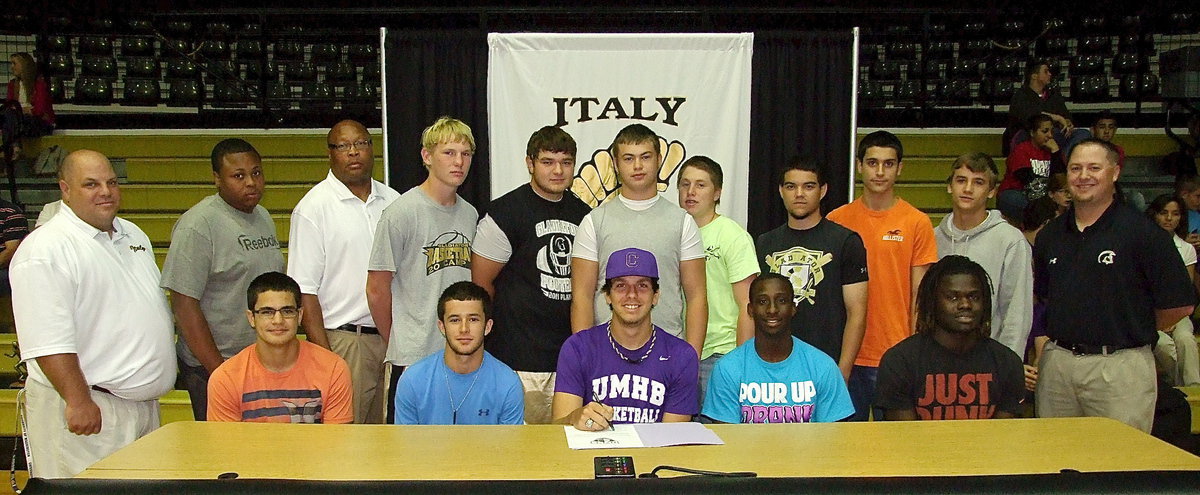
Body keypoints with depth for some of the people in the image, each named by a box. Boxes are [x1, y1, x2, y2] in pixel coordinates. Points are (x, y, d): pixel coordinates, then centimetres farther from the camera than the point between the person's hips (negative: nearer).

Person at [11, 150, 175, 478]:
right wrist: (79, 401, -23)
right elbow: (48, 341, -21)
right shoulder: (45, 250, -14)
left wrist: (162, 373, 20)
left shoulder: (134, 236, 13)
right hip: (89, 408, -8)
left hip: (144, 401, 8)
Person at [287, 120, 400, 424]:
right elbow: (304, 291, -7)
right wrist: (324, 355, -13)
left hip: (393, 339, 5)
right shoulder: (314, 207, -4)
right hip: (343, 340, -5)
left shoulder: (392, 201, 12)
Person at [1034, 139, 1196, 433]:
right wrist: (1073, 331, 10)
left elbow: (1180, 304, -6)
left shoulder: (1143, 233, -7)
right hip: (1056, 362, 5)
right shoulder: (1051, 235, 9)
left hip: (1120, 367, -5)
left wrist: (1133, 333, 5)